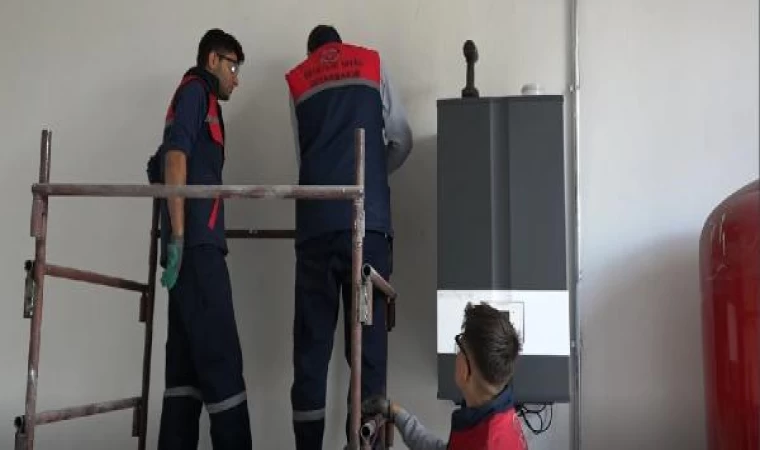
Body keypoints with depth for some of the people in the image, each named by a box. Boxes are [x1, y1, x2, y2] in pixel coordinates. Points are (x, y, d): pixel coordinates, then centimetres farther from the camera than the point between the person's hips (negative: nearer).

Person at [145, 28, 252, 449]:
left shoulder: (197, 97, 28)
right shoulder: (196, 89, 2)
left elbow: (161, 166, 32)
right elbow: (175, 155, -13)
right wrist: (178, 235, -20)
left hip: (193, 245, 9)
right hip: (197, 244, -9)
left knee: (187, 358, 4)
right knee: (220, 357, -13)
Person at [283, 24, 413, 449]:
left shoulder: (296, 80, 18)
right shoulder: (372, 63, 17)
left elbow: (299, 156, 15)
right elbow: (402, 141, 14)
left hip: (316, 224, 1)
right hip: (368, 221, -1)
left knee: (311, 344, 3)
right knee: (369, 341, 0)